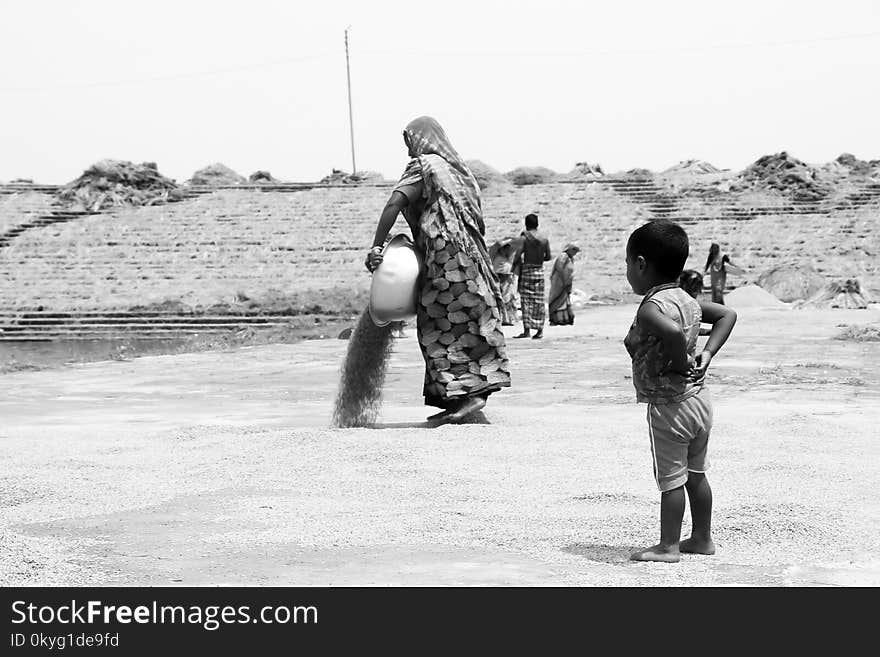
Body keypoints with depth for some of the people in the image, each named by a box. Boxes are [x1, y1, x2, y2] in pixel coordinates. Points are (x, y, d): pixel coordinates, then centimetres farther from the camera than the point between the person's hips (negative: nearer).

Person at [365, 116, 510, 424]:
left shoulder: (423, 166, -3)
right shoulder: (456, 168, 21)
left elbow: (394, 204, -15)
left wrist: (376, 246, -16)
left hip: (445, 257, -8)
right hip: (468, 257, 8)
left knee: (443, 328, -5)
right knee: (467, 326, 9)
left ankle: (470, 393, -10)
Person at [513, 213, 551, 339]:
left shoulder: (524, 237, -7)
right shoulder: (545, 239, 4)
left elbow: (518, 255, -14)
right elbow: (548, 257, 8)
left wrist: (514, 265, 2)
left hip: (527, 269, -4)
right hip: (540, 271, 4)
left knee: (526, 300, -3)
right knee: (539, 301, 9)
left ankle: (527, 330, -9)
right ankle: (540, 330, 10)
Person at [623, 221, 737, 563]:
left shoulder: (650, 308, -21)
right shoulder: (687, 300, 6)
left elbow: (674, 333, -42)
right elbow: (727, 315, 16)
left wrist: (680, 363, -24)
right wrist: (707, 353, 7)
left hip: (668, 406, -9)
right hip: (699, 398, 9)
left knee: (671, 479, 2)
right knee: (696, 474, 19)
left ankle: (668, 545, 11)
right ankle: (702, 538, 29)